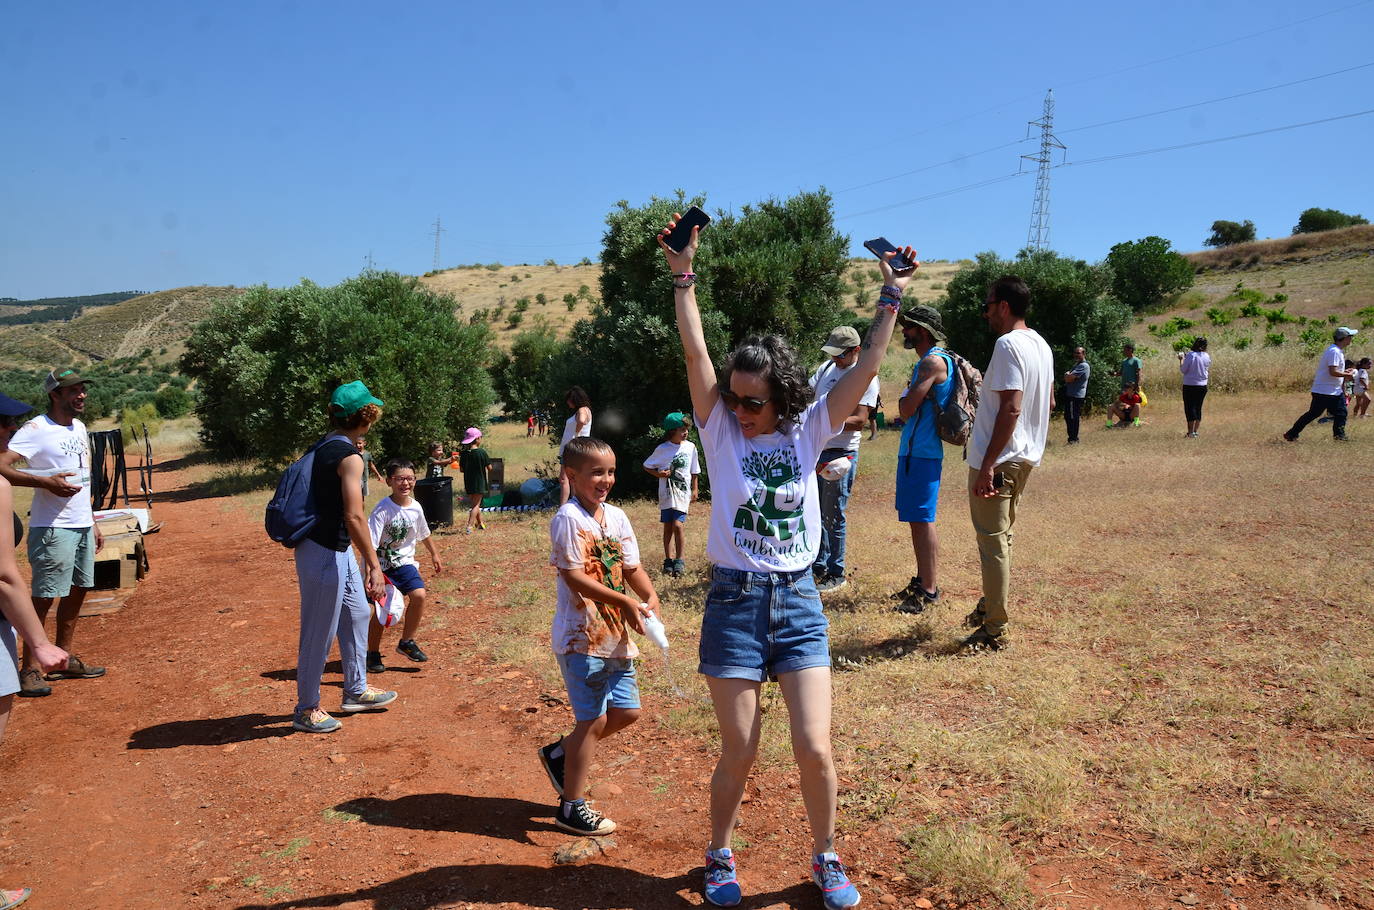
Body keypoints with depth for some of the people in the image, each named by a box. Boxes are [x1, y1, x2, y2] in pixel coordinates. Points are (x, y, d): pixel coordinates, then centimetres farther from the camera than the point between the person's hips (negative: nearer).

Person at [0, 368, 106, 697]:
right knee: (44, 597, -4)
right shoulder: (36, 430, -13)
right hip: (52, 529, -8)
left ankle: (64, 658, 26)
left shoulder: (79, 428, 12)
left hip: (82, 526, 8)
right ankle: (30, 669, 5)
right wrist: (45, 481, -33)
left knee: (78, 590, 14)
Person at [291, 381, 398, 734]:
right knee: (319, 633, 3)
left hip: (338, 551, 10)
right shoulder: (349, 457, -21)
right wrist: (374, 565, -25)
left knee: (358, 615, 20)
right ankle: (306, 710, 18)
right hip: (325, 555, -10)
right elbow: (354, 516, -26)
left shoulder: (324, 447, 8)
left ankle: (356, 691, 34)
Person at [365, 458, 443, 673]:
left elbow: (424, 534, 16)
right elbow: (369, 544, -26)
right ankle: (373, 654, 18)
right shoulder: (383, 510, -21)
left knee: (419, 595, -13)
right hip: (381, 565, -4)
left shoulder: (415, 507, -3)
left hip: (404, 562, 5)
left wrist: (434, 555, 27)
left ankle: (407, 642, 7)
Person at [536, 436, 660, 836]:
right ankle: (572, 807, 16)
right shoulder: (568, 518, -14)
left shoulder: (617, 517, 9)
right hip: (581, 636, -8)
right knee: (594, 719, -1)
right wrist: (626, 601, -22)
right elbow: (574, 578, -20)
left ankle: (559, 752, 33)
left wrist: (650, 599, -11)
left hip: (617, 635, 8)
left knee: (626, 711, 13)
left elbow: (632, 569, 8)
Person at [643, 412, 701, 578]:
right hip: (666, 493, 1)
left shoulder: (690, 447, 2)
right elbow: (647, 466, 7)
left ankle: (679, 560, -3)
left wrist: (695, 489, 11)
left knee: (677, 525, -14)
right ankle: (669, 560, 17)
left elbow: (694, 471, 11)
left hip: (683, 492, 0)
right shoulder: (662, 449, -3)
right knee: (668, 527, 7)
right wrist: (659, 474, -10)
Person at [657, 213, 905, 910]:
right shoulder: (721, 431, -2)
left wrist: (891, 298, -10)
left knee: (814, 749, -1)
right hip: (734, 600, -1)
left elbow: (866, 368, -5)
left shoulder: (807, 430, 1)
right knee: (739, 753, 5)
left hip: (799, 601, 1)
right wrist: (683, 277, -21)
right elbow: (696, 355, -13)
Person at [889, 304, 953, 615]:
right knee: (917, 520, 15)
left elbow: (906, 409, -19)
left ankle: (929, 590, -1)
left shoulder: (933, 361, -14)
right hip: (913, 450, 10)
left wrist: (904, 396, 0)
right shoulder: (924, 362, 18)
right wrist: (908, 398, 1)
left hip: (922, 453, -10)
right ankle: (922, 581, 25)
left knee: (922, 520, -7)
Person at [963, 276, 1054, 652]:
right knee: (1000, 536, 20)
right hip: (1027, 456, 10)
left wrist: (988, 465, -25)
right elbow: (1046, 402, 21)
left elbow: (1011, 408, -24)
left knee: (992, 541, -3)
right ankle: (989, 607, 33)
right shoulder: (1041, 344, 12)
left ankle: (995, 631, 4)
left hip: (997, 460, -10)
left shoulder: (1008, 344, -17)